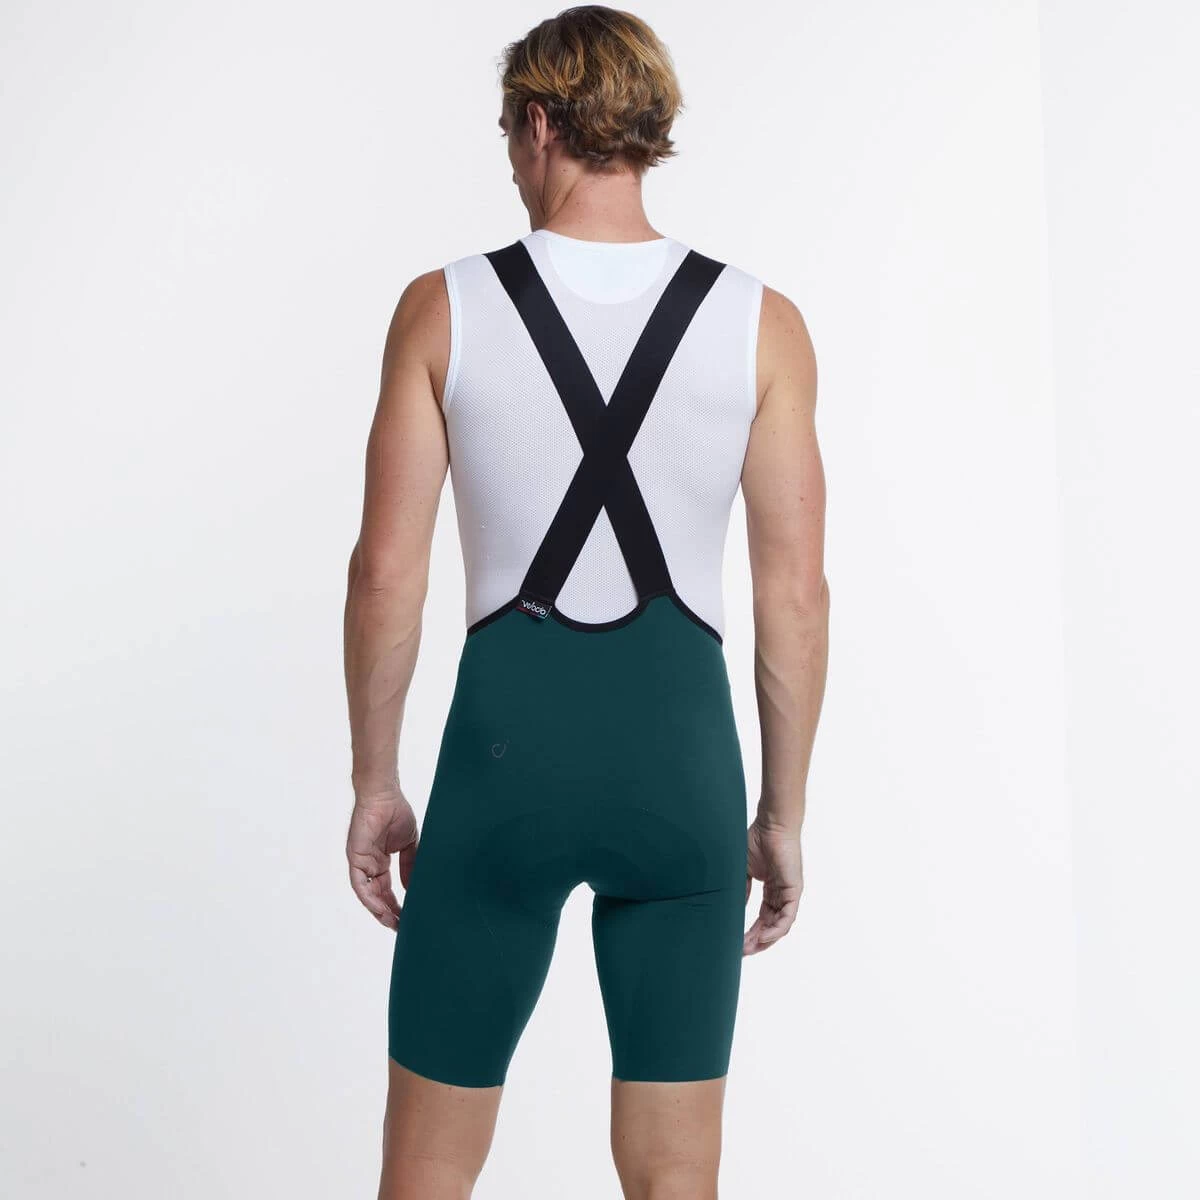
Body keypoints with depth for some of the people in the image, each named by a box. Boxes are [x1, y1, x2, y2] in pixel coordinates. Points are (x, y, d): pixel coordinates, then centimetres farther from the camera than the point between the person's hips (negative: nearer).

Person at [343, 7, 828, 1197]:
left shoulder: (443, 307, -5)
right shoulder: (763, 321, -2)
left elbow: (385, 573, -5)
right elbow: (796, 593, -3)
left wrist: (374, 781, 7)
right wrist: (782, 813, 7)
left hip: (506, 756, -1)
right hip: (681, 762, 1)